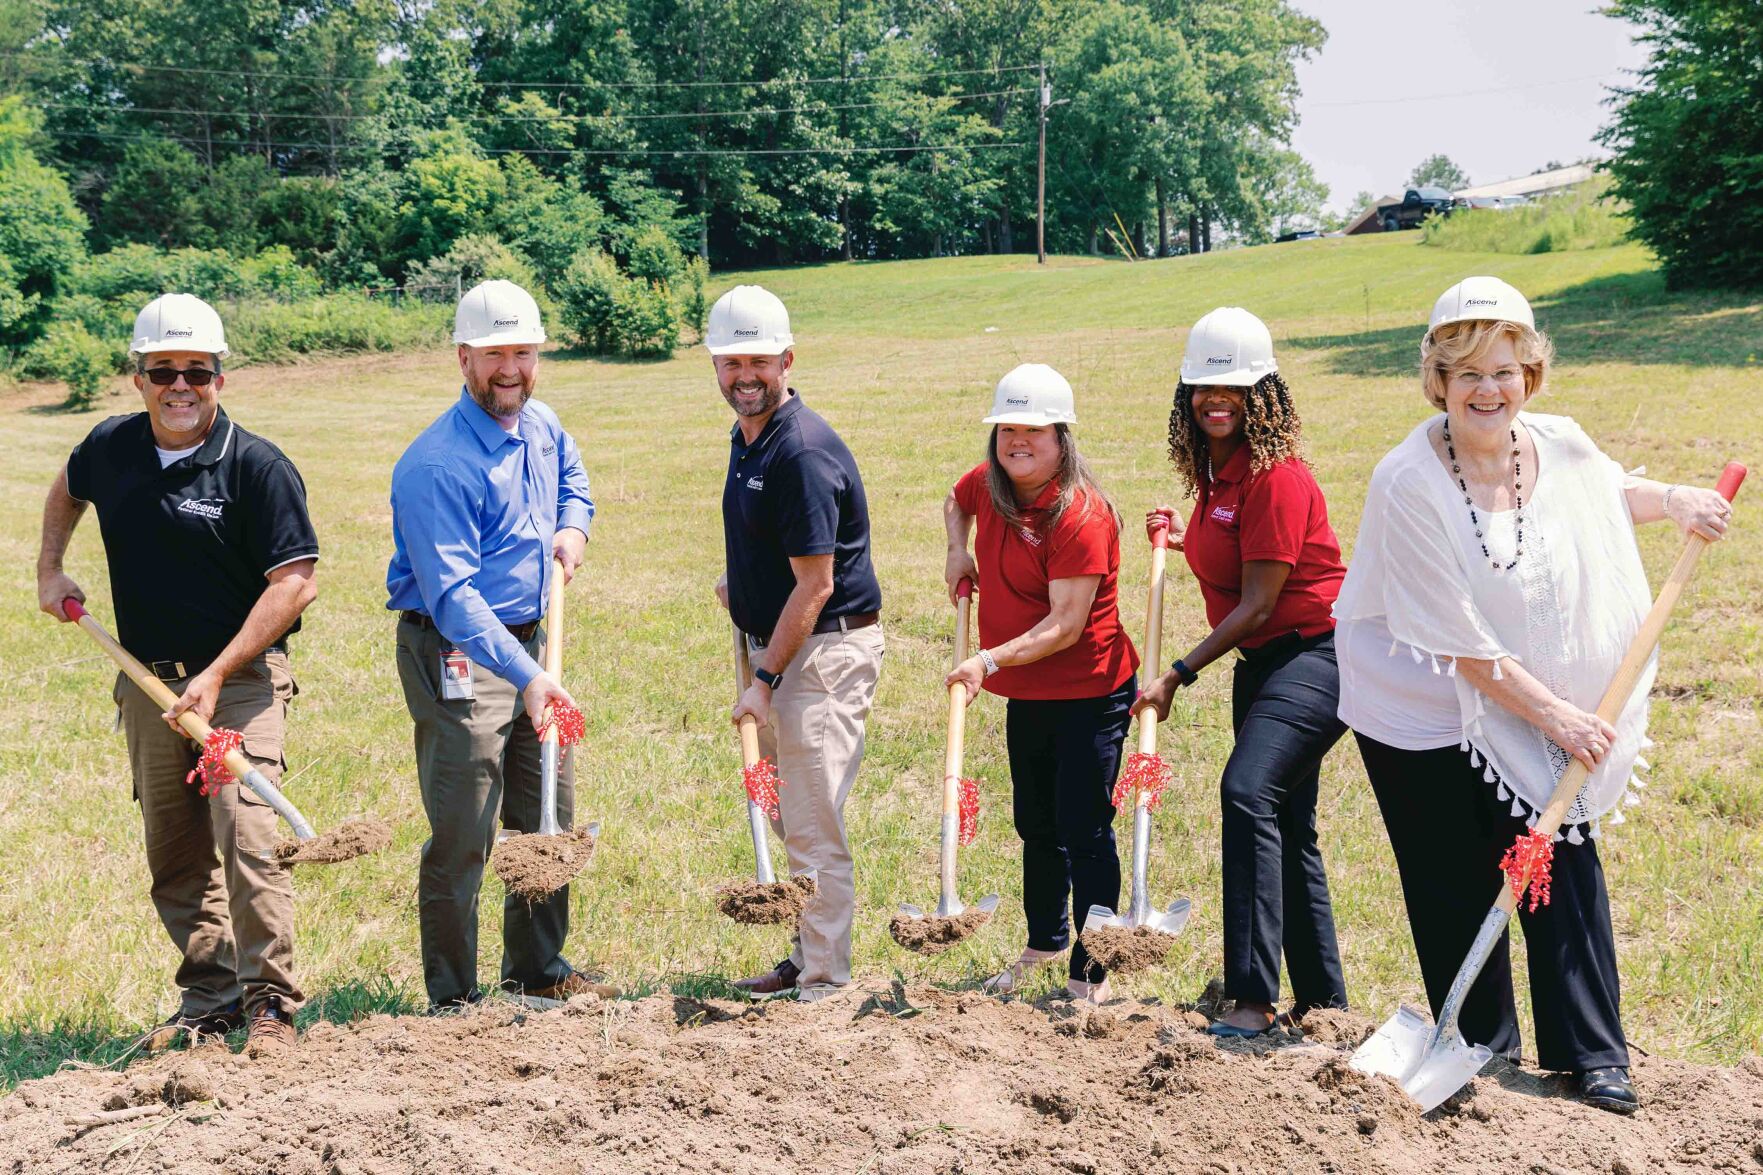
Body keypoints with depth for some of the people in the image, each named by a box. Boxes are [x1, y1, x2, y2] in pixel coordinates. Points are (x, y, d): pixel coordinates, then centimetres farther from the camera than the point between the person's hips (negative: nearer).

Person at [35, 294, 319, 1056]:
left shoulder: (259, 468, -12)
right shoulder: (110, 449, 4)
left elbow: (295, 583, -16)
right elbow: (67, 489, 29)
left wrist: (216, 676, -19)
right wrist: (49, 570, 16)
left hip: (242, 678, -5)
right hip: (147, 680, 6)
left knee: (246, 838, -16)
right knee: (174, 857, 11)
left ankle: (269, 1002, -5)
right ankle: (209, 998, 23)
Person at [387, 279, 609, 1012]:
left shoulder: (542, 427, 5)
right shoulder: (438, 465, -22)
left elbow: (572, 483, 29)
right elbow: (453, 595, -28)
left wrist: (572, 529, 6)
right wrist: (527, 676, -36)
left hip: (530, 640, 8)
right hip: (456, 655, -8)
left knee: (549, 819, 15)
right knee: (463, 835, -6)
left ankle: (538, 972, 31)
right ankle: (452, 997, 7)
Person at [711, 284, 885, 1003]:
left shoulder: (802, 452, -20)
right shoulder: (746, 437, 10)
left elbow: (815, 583, -21)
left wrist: (765, 680, -19)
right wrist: (741, 580, 10)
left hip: (825, 651, -10)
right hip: (779, 645, 10)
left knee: (814, 829, -7)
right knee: (786, 817, 17)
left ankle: (824, 986, -1)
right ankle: (809, 959, 29)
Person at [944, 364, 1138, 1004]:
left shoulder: (1081, 514, -23)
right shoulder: (987, 484, 0)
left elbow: (1066, 624, -26)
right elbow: (956, 501, 27)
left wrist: (992, 660, -35)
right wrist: (958, 549, 8)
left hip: (1089, 694, -8)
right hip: (1026, 695, 8)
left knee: (1083, 832, -3)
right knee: (1036, 825, 21)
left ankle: (1089, 976, 10)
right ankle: (1044, 944, 41)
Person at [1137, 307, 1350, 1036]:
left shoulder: (1276, 475, -17)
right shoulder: (1214, 473, 11)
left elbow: (1258, 603, -19)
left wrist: (1179, 674, -15)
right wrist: (1181, 539, 8)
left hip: (1315, 654, -10)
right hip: (1261, 662, 10)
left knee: (1248, 791, -28)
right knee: (1287, 828, 15)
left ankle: (1252, 1001, -30)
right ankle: (1323, 1003, 27)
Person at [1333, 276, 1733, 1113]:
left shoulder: (1560, 444, -7)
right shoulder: (1407, 486, -23)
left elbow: (1610, 489, 20)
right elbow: (1463, 646, -21)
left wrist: (1673, 503, 0)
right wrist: (1554, 716, -19)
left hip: (1537, 706, 4)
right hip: (1424, 712, -4)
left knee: (1566, 863, -1)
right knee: (1455, 886, 5)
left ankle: (1593, 1056, 11)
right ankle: (1480, 1048, 24)